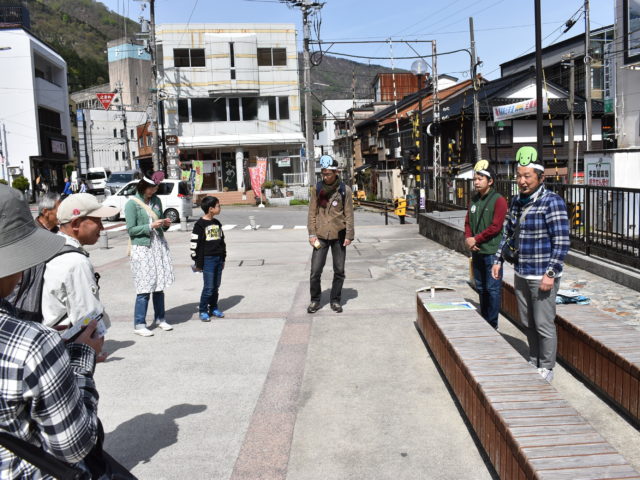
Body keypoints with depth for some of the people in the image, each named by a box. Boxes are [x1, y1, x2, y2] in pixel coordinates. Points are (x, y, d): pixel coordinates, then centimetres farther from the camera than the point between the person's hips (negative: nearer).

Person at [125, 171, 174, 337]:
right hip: (142, 248, -6)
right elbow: (131, 230, -10)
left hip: (159, 245, 6)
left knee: (159, 285, 9)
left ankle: (160, 318, 22)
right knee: (145, 287, -7)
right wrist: (150, 226, -18)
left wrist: (165, 224, 1)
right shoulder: (132, 204, -7)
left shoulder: (156, 200, 11)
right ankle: (139, 324, 2)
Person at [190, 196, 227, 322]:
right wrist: (198, 263, -10)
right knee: (208, 287, -5)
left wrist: (223, 259, 18)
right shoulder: (200, 224, -9)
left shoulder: (217, 223, 13)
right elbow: (195, 244, -10)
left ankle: (214, 308, 23)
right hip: (208, 259, -6)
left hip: (218, 259, 6)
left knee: (216, 286, 11)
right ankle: (203, 311, 7)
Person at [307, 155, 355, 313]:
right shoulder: (317, 189, 2)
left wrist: (349, 235, -5)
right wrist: (312, 233, -3)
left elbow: (349, 214, 0)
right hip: (321, 235, 0)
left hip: (338, 235, 0)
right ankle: (315, 300, 15)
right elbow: (312, 212, 4)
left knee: (339, 271, 7)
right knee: (315, 271, -2)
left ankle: (335, 300, 22)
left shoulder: (344, 190, -1)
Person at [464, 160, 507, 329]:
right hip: (476, 251, 7)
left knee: (493, 289, -1)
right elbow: (468, 222, 13)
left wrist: (476, 239, -14)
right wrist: (468, 238, -5)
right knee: (481, 288, 15)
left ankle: (492, 324, 7)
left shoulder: (498, 200, -10)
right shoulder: (474, 200, 12)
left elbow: (495, 226, -16)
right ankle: (483, 320, 27)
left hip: (492, 251, -7)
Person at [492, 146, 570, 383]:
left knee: (544, 324, 2)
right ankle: (534, 360, 34)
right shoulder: (516, 201, 8)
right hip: (521, 274, 7)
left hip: (542, 276, -7)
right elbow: (508, 232, 19)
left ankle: (546, 368, 18)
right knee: (527, 322, 18)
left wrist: (550, 274, -21)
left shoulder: (552, 202, -14)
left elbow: (561, 242, -17)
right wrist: (498, 260, 15)